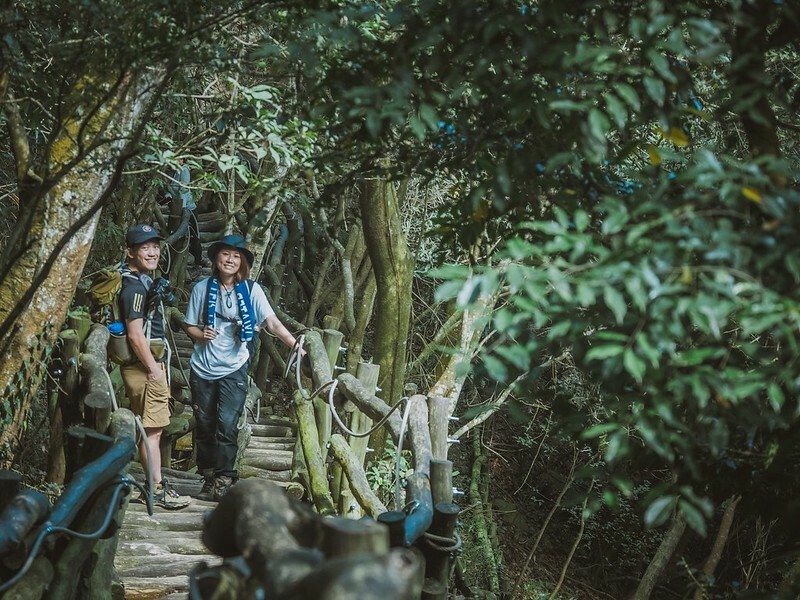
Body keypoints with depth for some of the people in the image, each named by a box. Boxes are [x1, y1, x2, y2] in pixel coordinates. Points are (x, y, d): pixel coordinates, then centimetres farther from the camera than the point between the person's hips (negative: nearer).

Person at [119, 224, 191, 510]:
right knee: (151, 429, -6)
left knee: (151, 428, 15)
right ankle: (156, 489, -2)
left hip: (148, 364, 11)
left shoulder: (143, 281, 18)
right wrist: (153, 368, -18)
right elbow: (135, 334, -21)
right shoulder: (135, 287, -15)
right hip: (145, 365, -11)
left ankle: (156, 484, 22)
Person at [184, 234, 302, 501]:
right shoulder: (202, 288, 0)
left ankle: (224, 480, -2)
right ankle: (209, 478, 22)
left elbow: (273, 323, -12)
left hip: (233, 368, -2)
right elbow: (190, 326, 8)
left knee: (227, 426, -11)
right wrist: (201, 334, -15)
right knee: (204, 427, 9)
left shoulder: (251, 289, -5)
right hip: (203, 367, 2)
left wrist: (297, 346, -25)